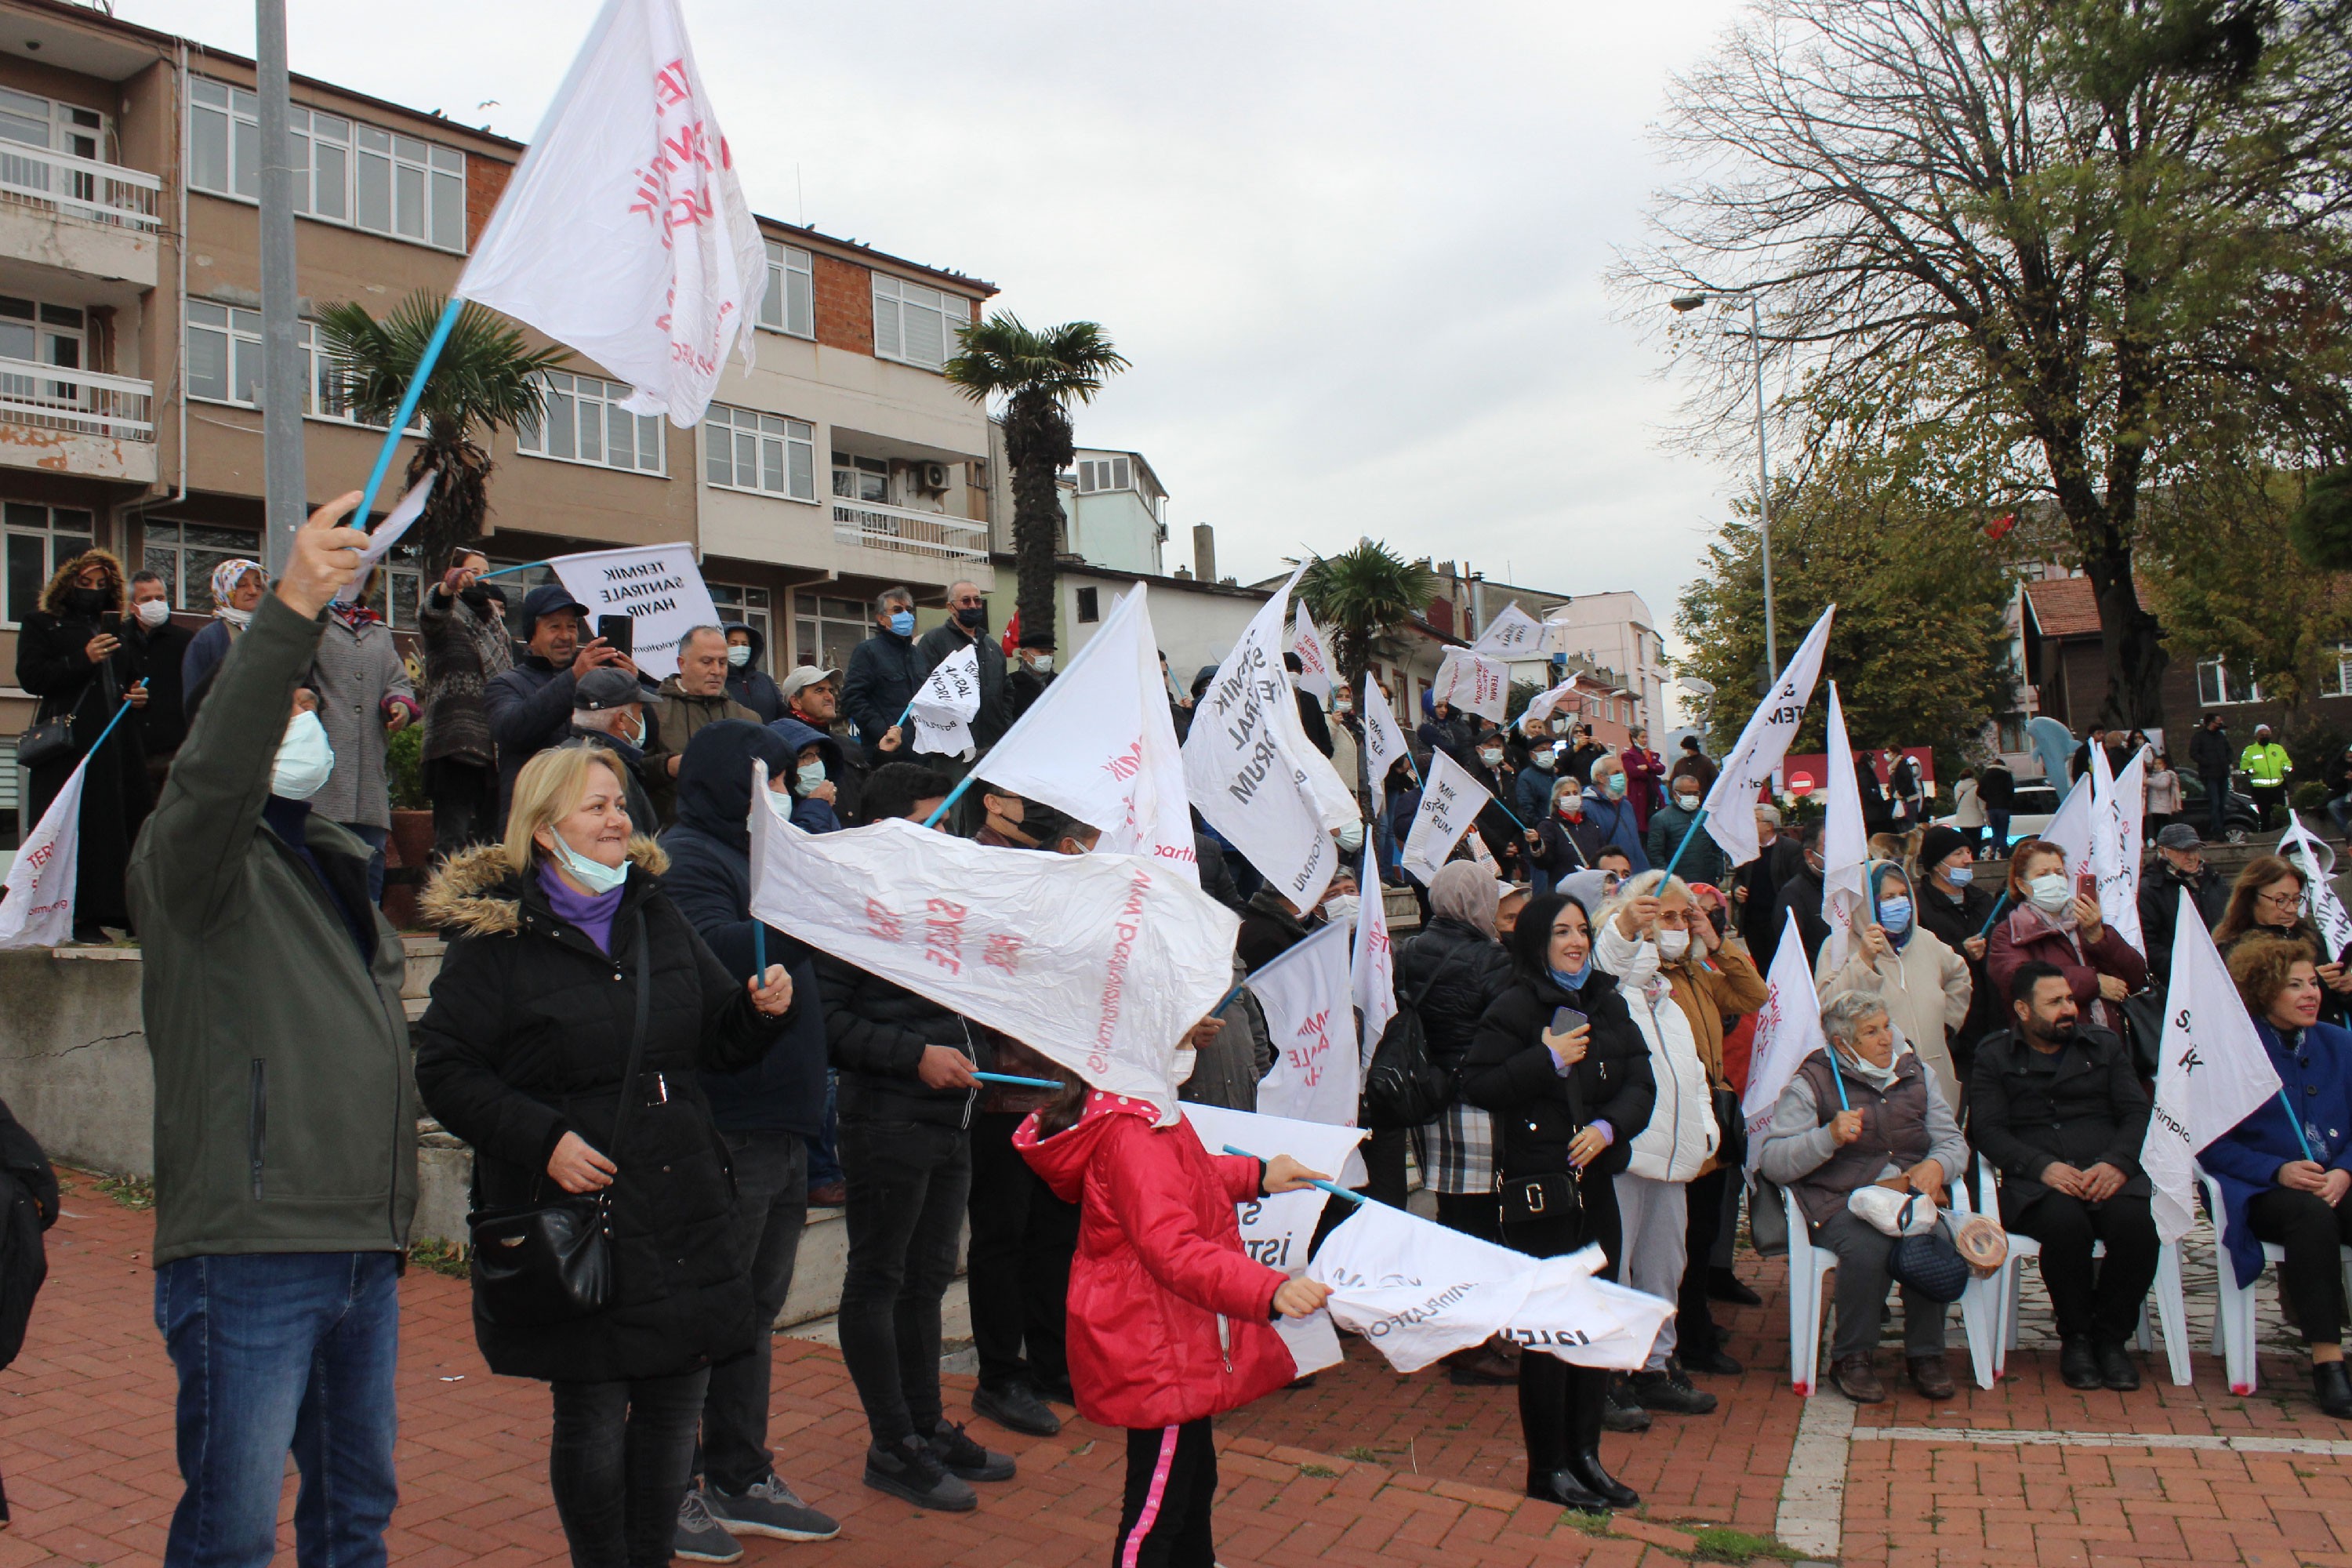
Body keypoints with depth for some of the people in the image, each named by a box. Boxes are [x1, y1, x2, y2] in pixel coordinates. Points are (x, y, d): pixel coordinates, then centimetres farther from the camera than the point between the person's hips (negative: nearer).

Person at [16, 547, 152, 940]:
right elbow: (30, 676, -5)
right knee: (75, 830, -9)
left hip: (119, 745, 5)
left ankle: (129, 913, 1)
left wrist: (138, 695, 10)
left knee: (123, 825, -1)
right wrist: (84, 660, -15)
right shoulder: (41, 625, 9)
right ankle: (82, 917, -8)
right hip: (70, 745, -5)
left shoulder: (116, 630, 24)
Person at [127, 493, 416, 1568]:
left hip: (363, 1246, 8)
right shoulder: (198, 861, -4)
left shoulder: (335, 867, 19)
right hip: (250, 1247, -7)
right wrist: (290, 611, -39)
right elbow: (210, 775, -29)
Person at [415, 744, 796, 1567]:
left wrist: (762, 1008, -4)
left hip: (683, 1212, 5)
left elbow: (718, 1040, 17)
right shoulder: (494, 935, -5)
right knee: (592, 1416, 2)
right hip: (575, 1215, -5)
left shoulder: (656, 913, 12)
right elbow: (443, 1069, -7)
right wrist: (541, 1140, -17)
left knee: (676, 1405, 11)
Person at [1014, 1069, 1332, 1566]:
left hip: (1177, 1346, 11)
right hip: (1158, 1355, -11)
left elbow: (1187, 1179, 24)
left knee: (1194, 1477, 28)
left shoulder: (1140, 1115, 4)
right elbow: (1171, 1249, -38)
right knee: (1157, 1505, 2)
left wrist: (1256, 1175, 18)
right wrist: (1269, 1290, -45)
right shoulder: (1132, 1134, -30)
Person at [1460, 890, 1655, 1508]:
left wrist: (1608, 1127, -12)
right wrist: (1548, 1060, -19)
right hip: (1537, 1184, -6)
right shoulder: (1516, 1007, -8)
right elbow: (1475, 1085, -13)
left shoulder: (1608, 1004, 10)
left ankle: (1585, 1455, 25)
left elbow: (1641, 1084, 6)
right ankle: (1547, 1468, 13)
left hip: (1595, 1179, 6)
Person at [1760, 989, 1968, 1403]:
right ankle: (1851, 1359, -11)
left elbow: (1952, 1142, 18)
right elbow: (1773, 1162, -6)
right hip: (1840, 1202, -3)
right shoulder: (1813, 1082, 3)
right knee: (1869, 1249, -34)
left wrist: (1936, 1165, -6)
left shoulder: (1915, 1073, 18)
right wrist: (1829, 1137, -21)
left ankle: (1925, 1354, -8)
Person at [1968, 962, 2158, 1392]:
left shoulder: (2105, 1047, 22)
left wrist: (2116, 1163, -11)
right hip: (2037, 1181, -2)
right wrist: (2043, 1166, -17)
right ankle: (2076, 1337, -11)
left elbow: (2138, 1115, 10)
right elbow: (1987, 1131, 1)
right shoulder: (1994, 1056, 13)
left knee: (2137, 1222, -31)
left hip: (2110, 1174, 2)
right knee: (2065, 1223, -35)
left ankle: (2111, 1337, -9)